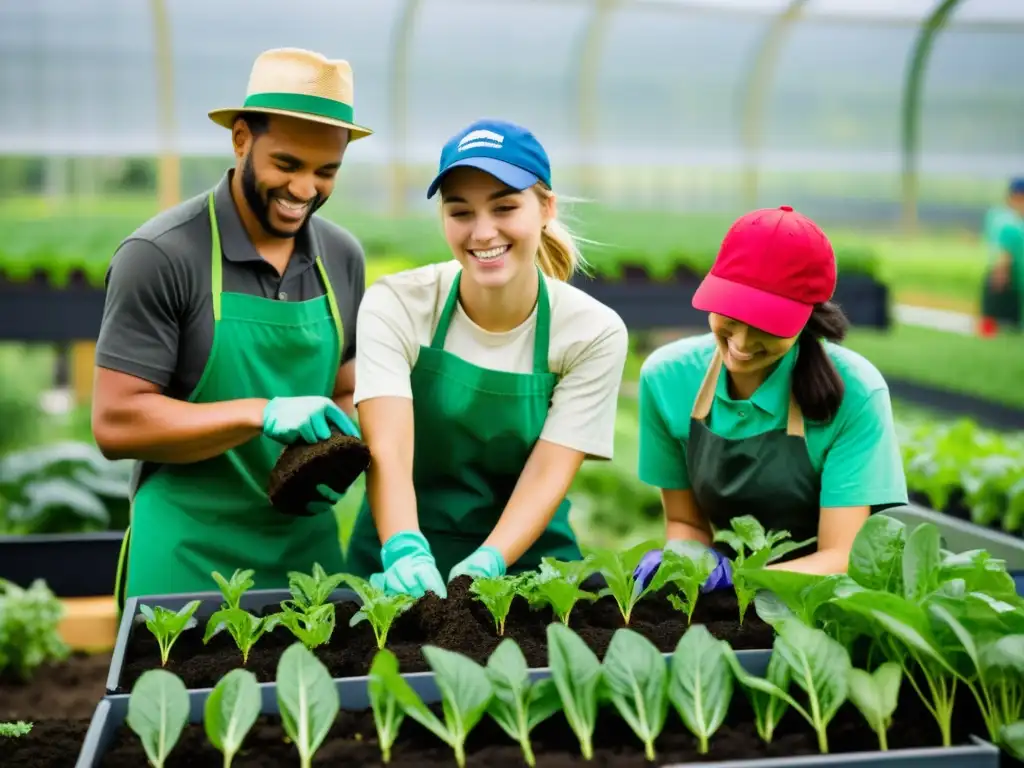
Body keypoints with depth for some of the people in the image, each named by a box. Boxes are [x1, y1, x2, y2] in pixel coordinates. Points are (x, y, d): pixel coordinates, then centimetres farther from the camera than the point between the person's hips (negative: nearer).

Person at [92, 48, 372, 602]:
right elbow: (115, 423, -14)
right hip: (188, 563, -5)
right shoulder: (160, 256, -13)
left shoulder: (343, 258, 4)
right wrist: (263, 414, -23)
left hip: (311, 553, 5)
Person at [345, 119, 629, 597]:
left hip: (524, 558, 0)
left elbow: (547, 477, -10)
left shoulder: (594, 332, -6)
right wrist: (405, 552, -35)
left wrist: (484, 565, -26)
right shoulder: (395, 306, -9)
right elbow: (388, 451, -19)